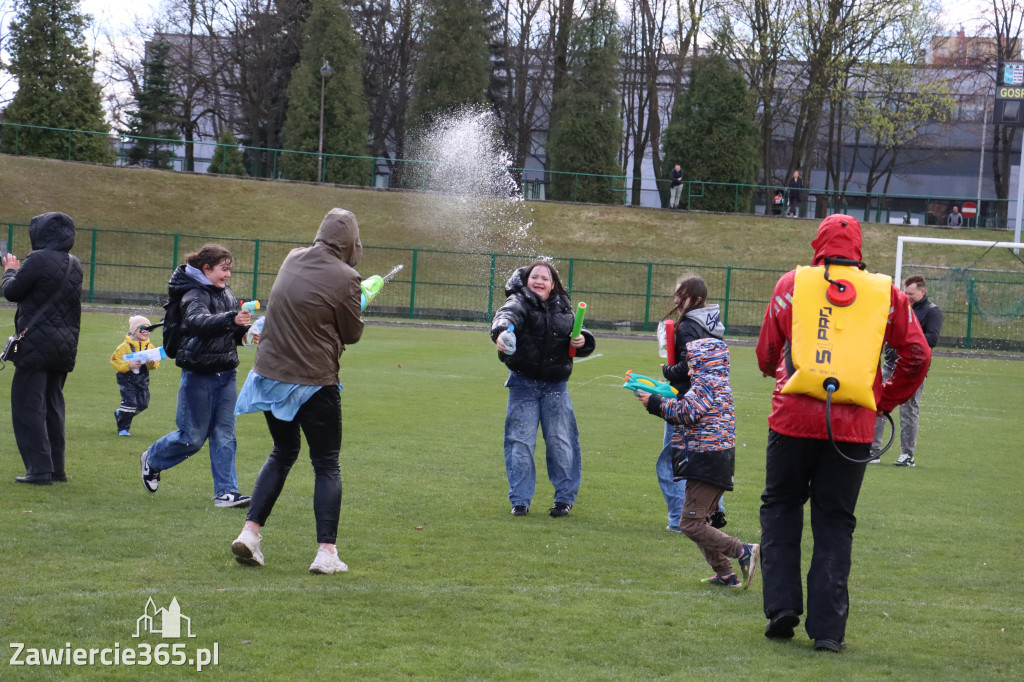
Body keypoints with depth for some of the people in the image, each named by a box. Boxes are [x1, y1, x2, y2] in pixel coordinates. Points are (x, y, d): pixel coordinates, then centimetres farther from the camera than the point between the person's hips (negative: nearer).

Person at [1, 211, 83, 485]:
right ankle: (58, 468, 15)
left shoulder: (39, 260, -14)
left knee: (28, 407, -4)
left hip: (36, 344, -8)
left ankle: (39, 469, -10)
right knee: (53, 406, 15)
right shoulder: (74, 264, 10)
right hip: (65, 347, 8)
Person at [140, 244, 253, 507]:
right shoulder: (194, 295, -14)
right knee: (192, 437, 2)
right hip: (198, 374, -7)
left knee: (224, 435, 4)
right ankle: (152, 459, 28)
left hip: (225, 374, 7)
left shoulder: (226, 294, 10)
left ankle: (225, 492, 6)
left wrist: (246, 331, -3)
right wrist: (231, 319, -50)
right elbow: (198, 321, -35)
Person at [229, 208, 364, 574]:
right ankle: (327, 551, -2)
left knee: (283, 452, 21)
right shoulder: (343, 277, -13)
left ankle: (250, 531, 9)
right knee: (326, 465, 5)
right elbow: (353, 333, -2)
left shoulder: (293, 260, 5)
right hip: (314, 382, -6)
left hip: (271, 375, 6)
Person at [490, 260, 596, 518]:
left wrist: (582, 341, -6)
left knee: (561, 441, 2)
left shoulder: (563, 309, 7)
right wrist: (500, 332, -54)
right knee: (520, 441, -2)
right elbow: (507, 316, -31)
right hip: (523, 384, -3)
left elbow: (578, 337, 20)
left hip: (556, 386, 3)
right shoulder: (519, 302, -7)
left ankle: (565, 497, 14)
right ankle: (520, 500, 7)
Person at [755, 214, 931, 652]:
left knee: (780, 508, 17)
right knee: (835, 522, 8)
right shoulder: (885, 293, 6)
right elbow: (917, 355, 4)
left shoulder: (791, 284, 4)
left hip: (794, 419, -1)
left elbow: (766, 351, 13)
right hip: (853, 427, 1)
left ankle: (782, 607, 7)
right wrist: (887, 399, 17)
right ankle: (828, 628, 4)